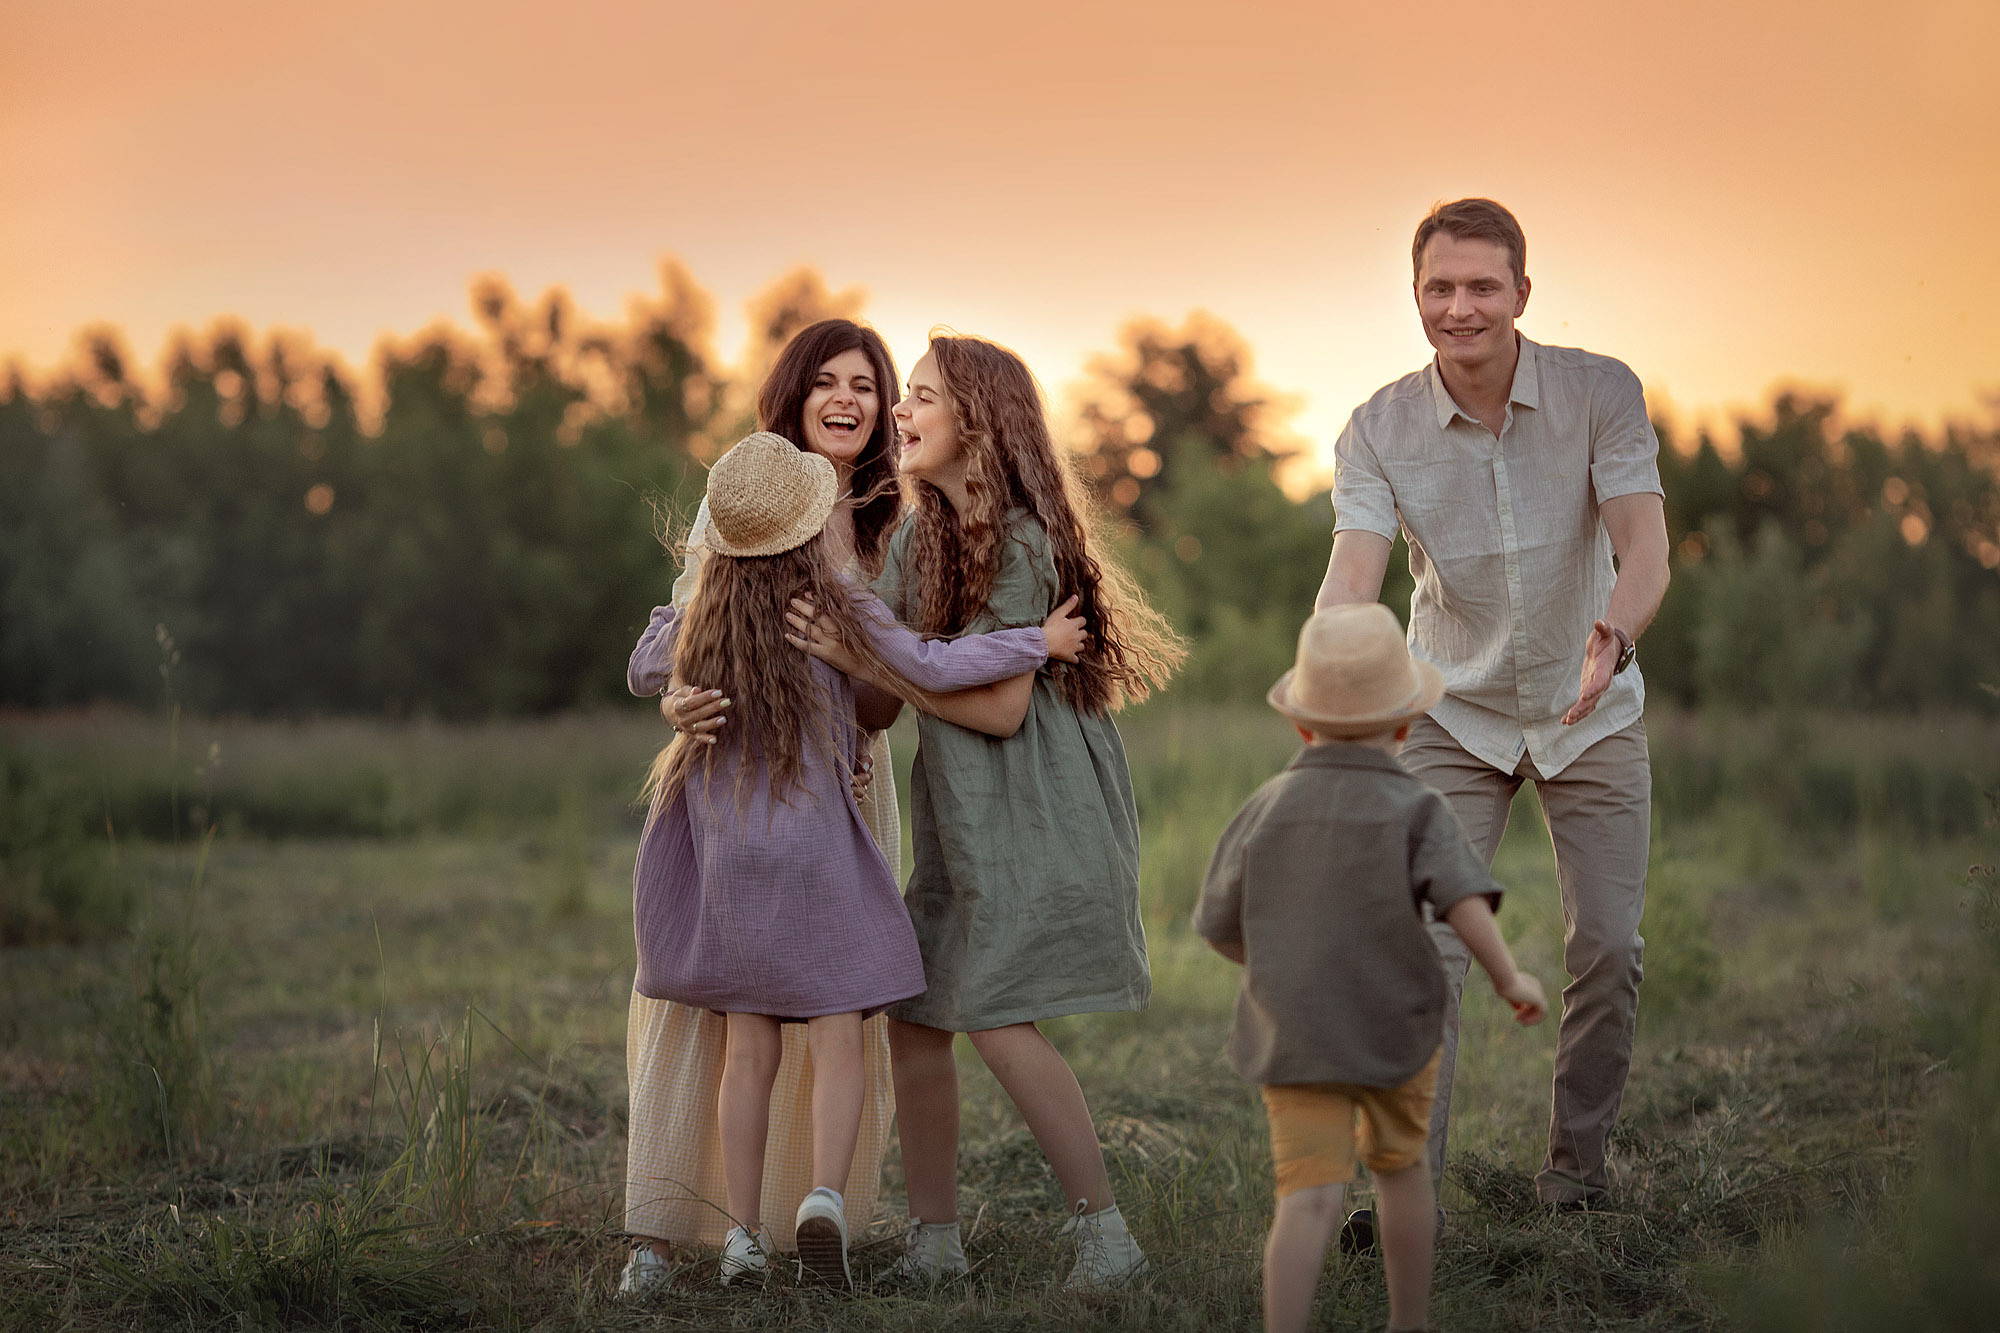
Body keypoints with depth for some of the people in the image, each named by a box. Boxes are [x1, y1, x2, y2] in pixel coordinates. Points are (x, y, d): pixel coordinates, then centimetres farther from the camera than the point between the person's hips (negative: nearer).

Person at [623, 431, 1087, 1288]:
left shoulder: (700, 618, 2)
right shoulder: (834, 610, -12)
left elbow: (644, 673, 19)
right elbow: (928, 669, -16)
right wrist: (1040, 641, -8)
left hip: (729, 855, 4)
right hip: (816, 848, -4)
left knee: (749, 1050, 8)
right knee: (838, 1042, 1)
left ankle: (742, 1237, 6)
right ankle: (825, 1196, -20)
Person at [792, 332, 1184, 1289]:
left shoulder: (1021, 543, -14)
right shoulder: (918, 538, 12)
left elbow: (1000, 706, -17)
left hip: (1037, 814, -8)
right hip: (963, 820, 8)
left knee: (997, 1020, -15)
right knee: (913, 1015, 5)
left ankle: (1107, 1235, -8)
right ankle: (934, 1244, 15)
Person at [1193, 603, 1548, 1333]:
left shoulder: (1266, 808, 1)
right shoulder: (1415, 809, -6)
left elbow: (1218, 924, 7)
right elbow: (1464, 897, -22)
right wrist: (1510, 979, -15)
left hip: (1292, 1034, 1)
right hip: (1395, 1026, -1)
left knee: (1310, 1198, -7)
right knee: (1401, 1165, 23)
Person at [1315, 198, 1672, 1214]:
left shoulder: (1601, 393, -17)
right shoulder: (1378, 431, -15)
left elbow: (1644, 549, -26)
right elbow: (1353, 570, -27)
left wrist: (1613, 636, -48)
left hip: (1592, 713, 0)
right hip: (1455, 717, 0)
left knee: (1607, 945, -1)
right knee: (1424, 945, -11)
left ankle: (1577, 1163, 18)